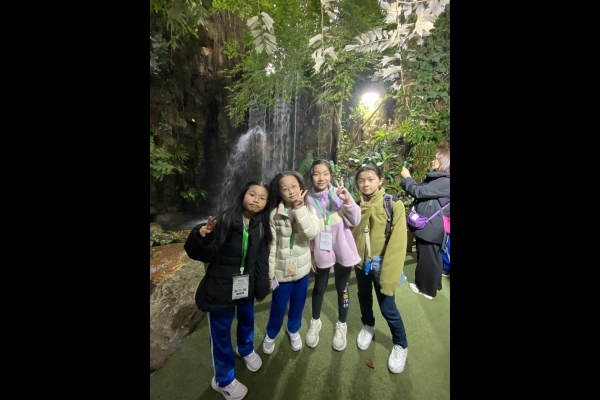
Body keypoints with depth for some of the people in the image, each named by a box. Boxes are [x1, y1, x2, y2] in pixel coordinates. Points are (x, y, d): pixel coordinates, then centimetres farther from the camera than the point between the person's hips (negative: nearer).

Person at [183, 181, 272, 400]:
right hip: (220, 286, -4)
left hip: (247, 285, 5)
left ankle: (246, 349, 59)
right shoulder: (225, 220, -20)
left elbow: (262, 259, 0)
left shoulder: (261, 226, -5)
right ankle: (223, 380, 39)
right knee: (220, 332, 13)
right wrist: (202, 237, -39)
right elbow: (205, 254, -19)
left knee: (247, 319, 26)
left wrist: (262, 288, 2)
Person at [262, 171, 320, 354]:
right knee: (278, 307, 17)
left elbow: (312, 233, -25)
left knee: (298, 304, 22)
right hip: (282, 270, -2)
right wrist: (269, 273, -6)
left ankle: (293, 330, 52)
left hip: (302, 268, 2)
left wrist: (300, 209, -29)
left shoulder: (308, 209, -8)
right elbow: (271, 246, -9)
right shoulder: (275, 214, -14)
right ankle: (270, 334, 48)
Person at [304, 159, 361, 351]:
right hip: (321, 252, 1)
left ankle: (341, 325, 42)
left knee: (342, 288, 17)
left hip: (343, 250, 0)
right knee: (319, 288, 18)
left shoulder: (341, 193, -10)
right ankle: (315, 322, 45)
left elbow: (355, 221, -12)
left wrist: (348, 201, -27)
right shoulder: (309, 200, -8)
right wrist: (310, 253, 2)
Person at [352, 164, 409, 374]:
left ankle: (401, 345, 33)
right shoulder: (358, 204, 0)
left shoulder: (393, 204, -14)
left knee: (388, 308, 5)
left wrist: (389, 272, -20)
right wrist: (363, 212, -23)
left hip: (381, 263, -4)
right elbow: (352, 234, -9)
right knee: (364, 297, 22)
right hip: (361, 261, 5)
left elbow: (397, 241, -17)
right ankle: (368, 327, 50)